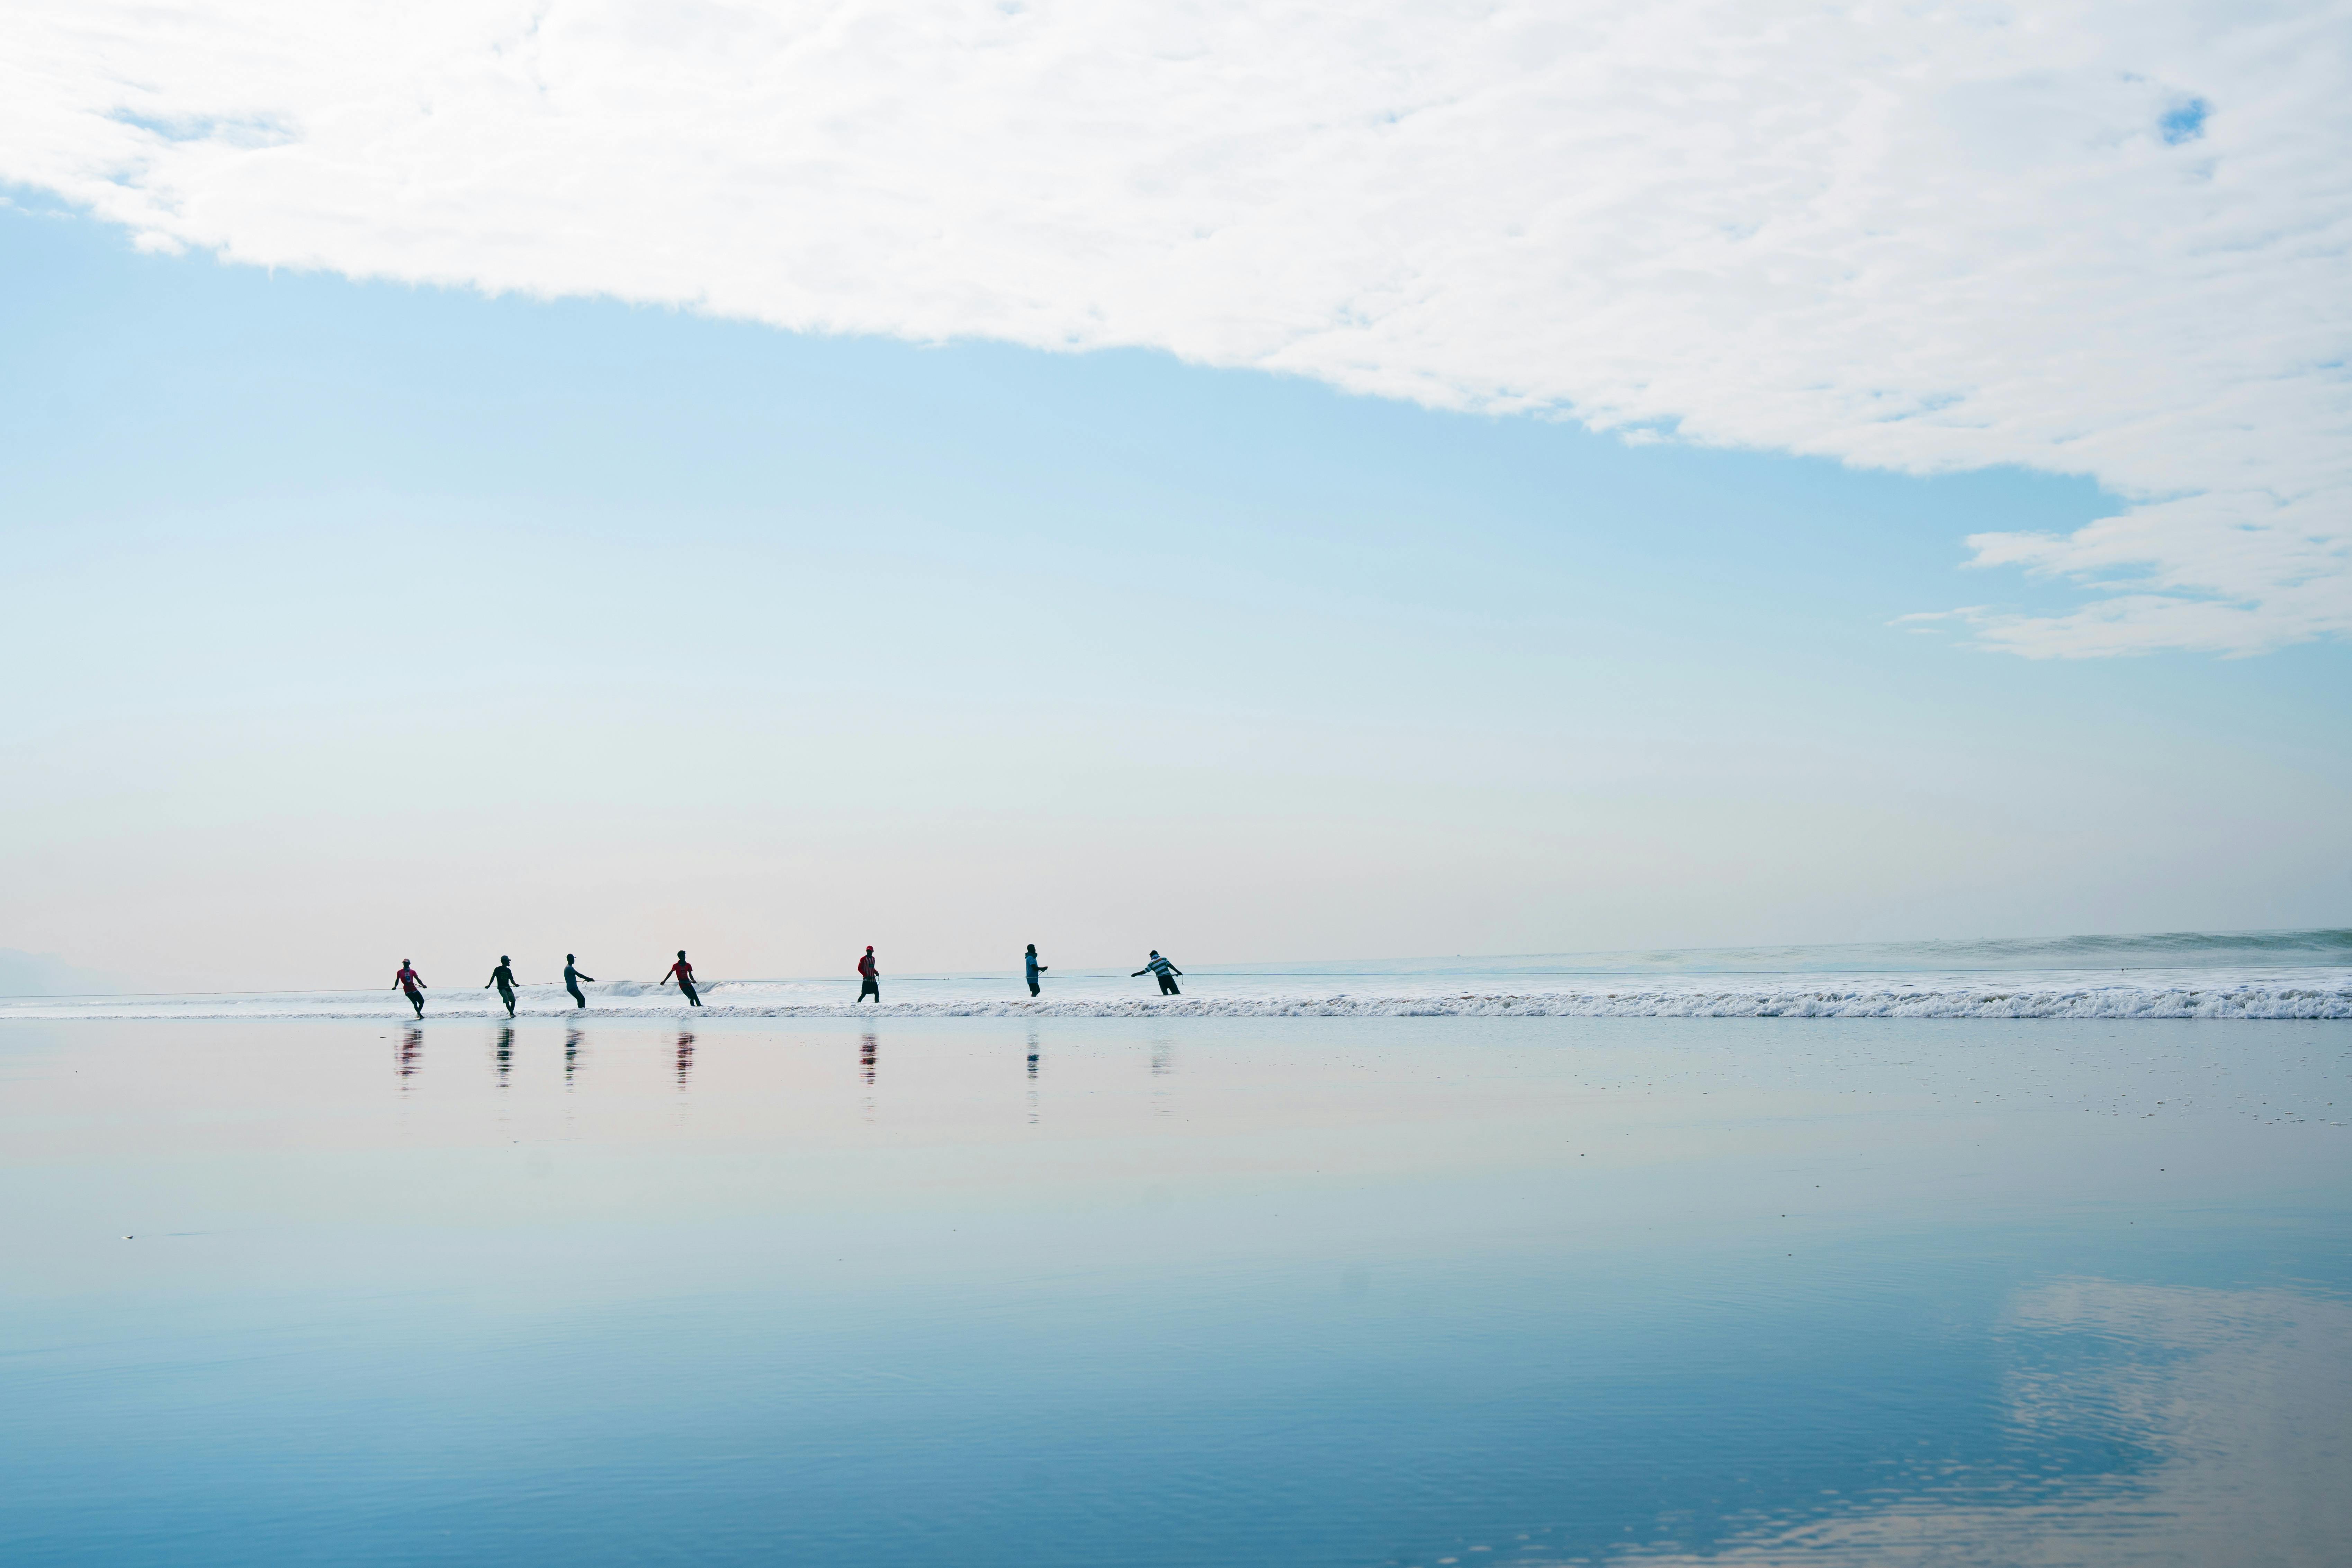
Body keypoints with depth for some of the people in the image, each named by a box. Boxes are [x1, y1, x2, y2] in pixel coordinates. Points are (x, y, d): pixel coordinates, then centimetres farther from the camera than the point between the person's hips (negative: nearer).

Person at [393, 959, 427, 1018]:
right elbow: (397, 980, 14)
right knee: (415, 1003, -16)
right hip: (408, 990, -4)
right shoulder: (400, 972, 5)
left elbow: (418, 980, 3)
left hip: (414, 989, 4)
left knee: (422, 1001, 2)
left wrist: (423, 985, -12)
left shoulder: (413, 972, 9)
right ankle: (420, 1015, -9)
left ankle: (419, 1014, 23)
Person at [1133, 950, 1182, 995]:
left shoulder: (1151, 963, 8)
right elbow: (1170, 965, -5)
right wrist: (1178, 972, -5)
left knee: (1166, 994, 8)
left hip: (1161, 979, 0)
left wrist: (1135, 974, 17)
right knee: (1176, 993, 1)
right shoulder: (1163, 959, 8)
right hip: (1168, 977, 0)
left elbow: (1145, 971, 4)